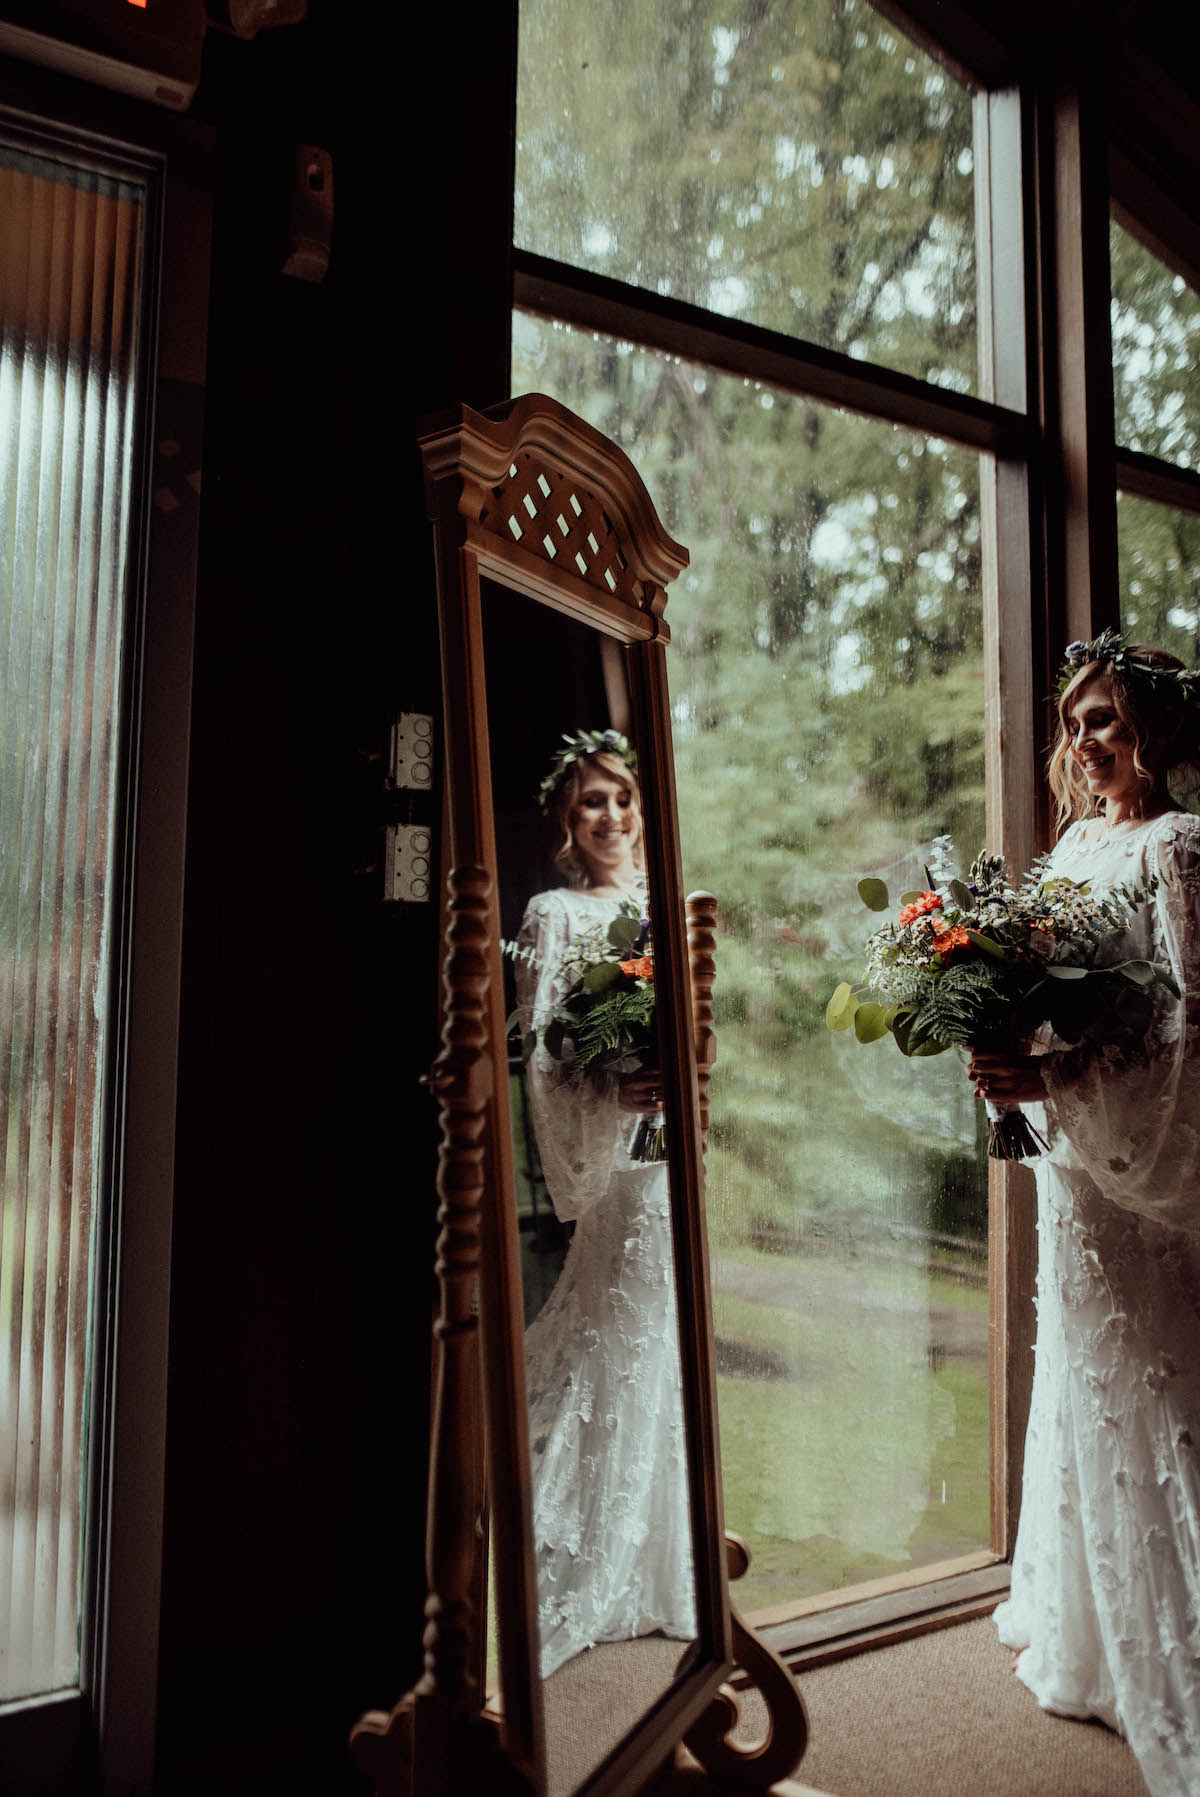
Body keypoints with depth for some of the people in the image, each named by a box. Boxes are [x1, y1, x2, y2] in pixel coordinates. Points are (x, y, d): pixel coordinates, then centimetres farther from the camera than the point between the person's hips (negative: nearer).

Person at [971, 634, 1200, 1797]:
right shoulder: (1075, 842, 11)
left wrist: (1059, 1078, -28)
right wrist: (1009, 1047, 2)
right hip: (1072, 1157, 8)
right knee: (1085, 1386, 18)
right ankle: (1094, 1643, 38)